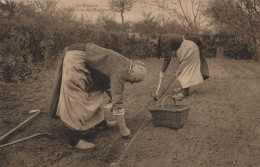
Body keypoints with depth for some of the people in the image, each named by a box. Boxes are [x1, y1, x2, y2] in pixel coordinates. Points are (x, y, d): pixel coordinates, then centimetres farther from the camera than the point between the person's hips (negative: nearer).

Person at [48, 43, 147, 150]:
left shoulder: (124, 63, 11)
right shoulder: (120, 72, -18)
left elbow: (108, 82, 29)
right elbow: (118, 100, -18)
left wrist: (113, 101, 39)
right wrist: (123, 128, -11)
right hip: (75, 60, -10)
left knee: (95, 90, 18)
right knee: (78, 99, -11)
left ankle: (100, 121, 33)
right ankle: (75, 140, -6)